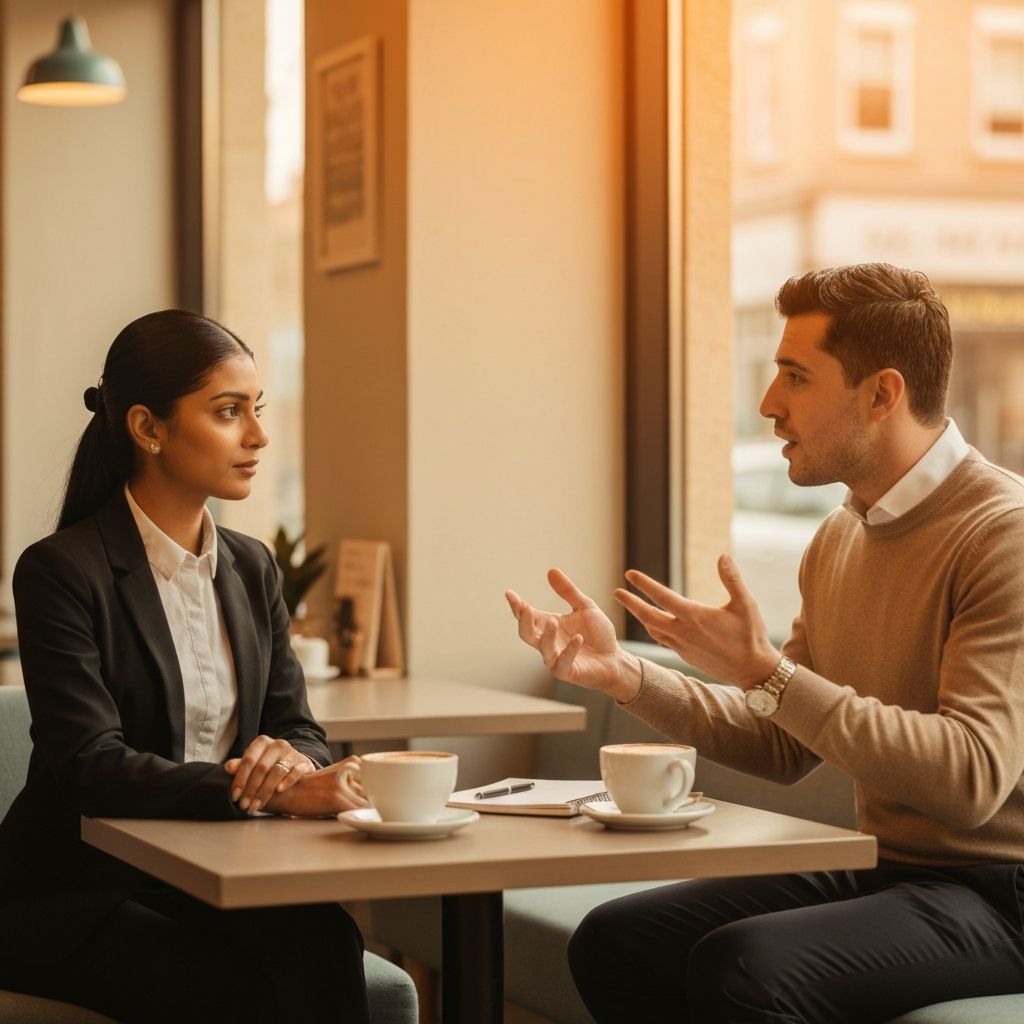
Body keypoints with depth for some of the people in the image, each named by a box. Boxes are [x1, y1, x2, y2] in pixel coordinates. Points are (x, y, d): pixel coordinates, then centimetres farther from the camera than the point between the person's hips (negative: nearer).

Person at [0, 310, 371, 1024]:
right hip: (75, 892, -5)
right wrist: (261, 790, -32)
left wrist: (291, 759, -18)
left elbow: (299, 729, 8)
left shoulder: (250, 567, 11)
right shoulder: (62, 571, -11)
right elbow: (89, 765, -20)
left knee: (323, 942, -28)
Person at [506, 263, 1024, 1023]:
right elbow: (783, 747, 14)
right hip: (881, 871, 8)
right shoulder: (839, 540, 10)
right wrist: (621, 672, 3)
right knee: (613, 942, -2)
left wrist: (766, 671, -27)